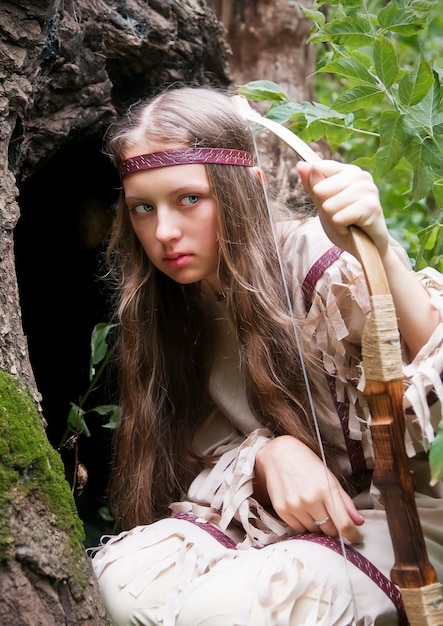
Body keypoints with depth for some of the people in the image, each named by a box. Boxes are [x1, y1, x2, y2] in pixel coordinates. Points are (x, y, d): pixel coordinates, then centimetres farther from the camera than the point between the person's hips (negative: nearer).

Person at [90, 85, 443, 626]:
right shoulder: (172, 302, 2)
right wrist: (270, 455, -18)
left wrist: (380, 253, -48)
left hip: (394, 516, -4)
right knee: (122, 572, -22)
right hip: (269, 515, 5)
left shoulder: (319, 259, -17)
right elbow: (207, 451, 5)